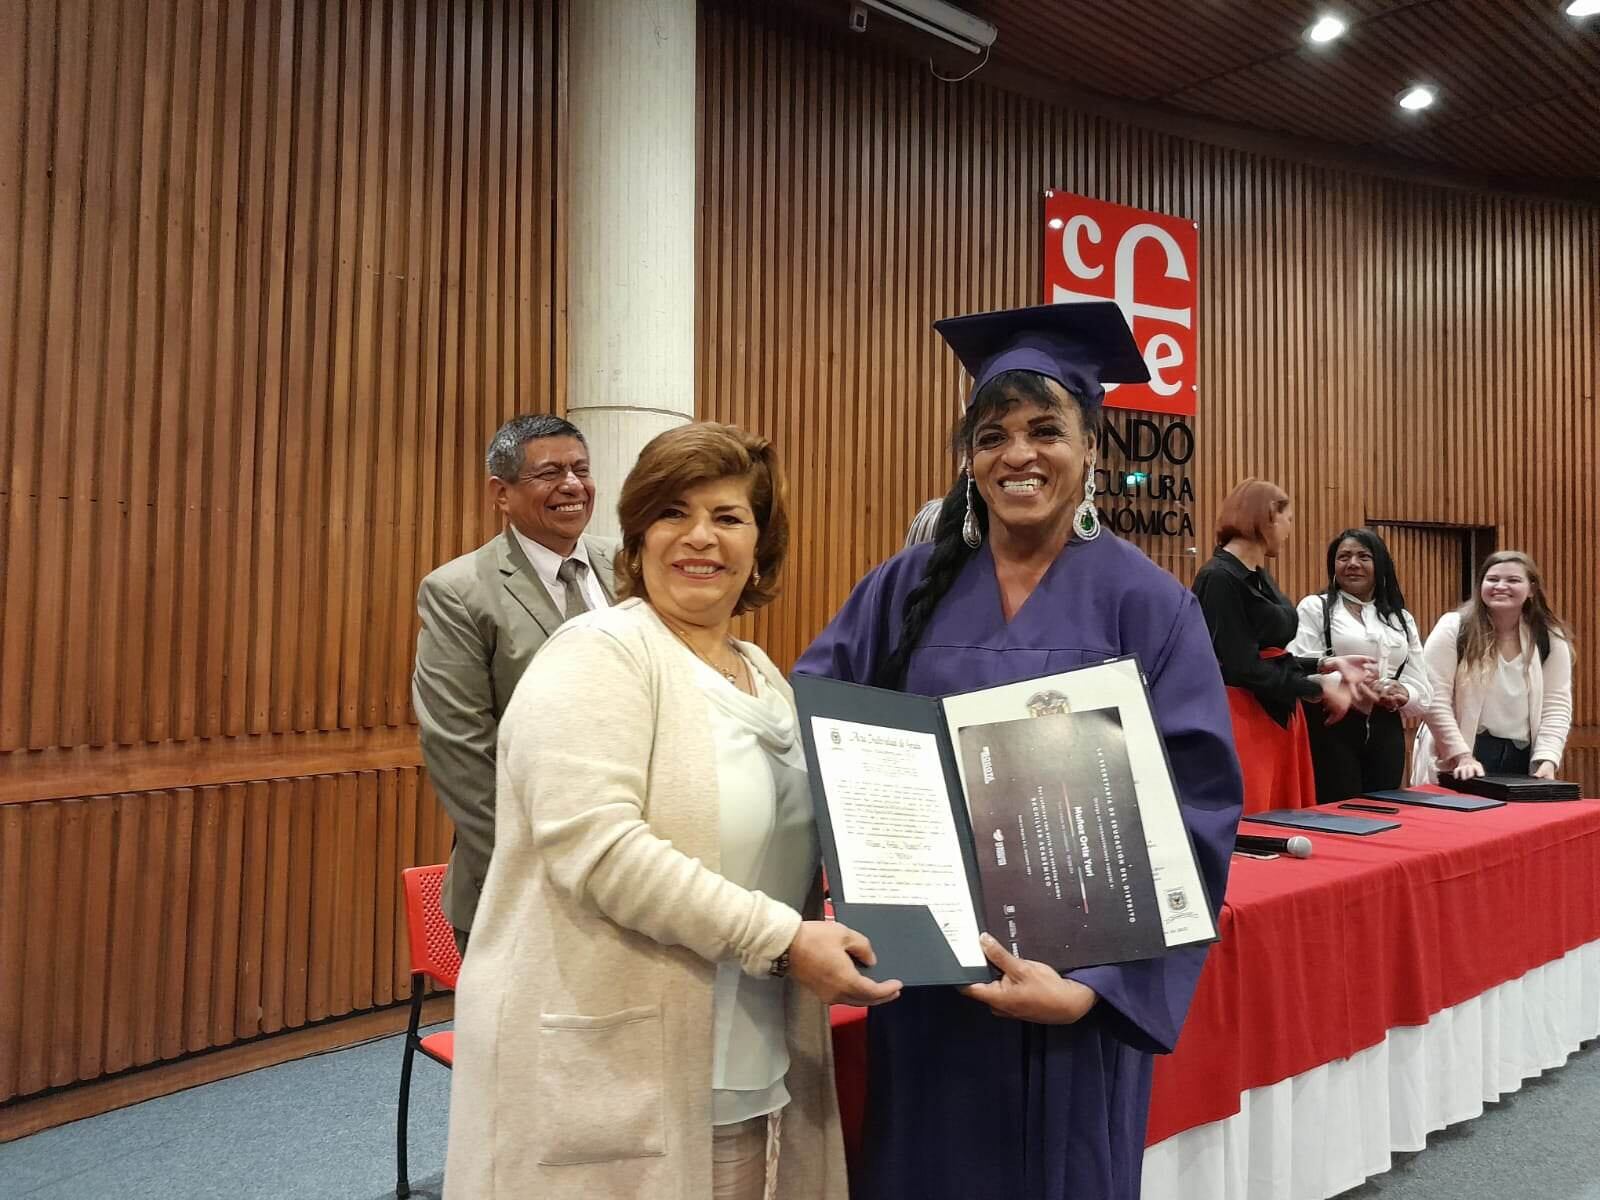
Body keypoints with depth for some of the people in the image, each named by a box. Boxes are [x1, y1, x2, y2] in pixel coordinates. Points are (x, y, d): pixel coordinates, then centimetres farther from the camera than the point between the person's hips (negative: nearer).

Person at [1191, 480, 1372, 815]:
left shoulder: (1260, 576, 13)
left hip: (1279, 716, 10)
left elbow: (1272, 657, 14)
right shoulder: (1220, 578, -16)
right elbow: (1243, 668, -19)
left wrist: (1327, 664, 4)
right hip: (1241, 721, -9)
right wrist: (1318, 689, -11)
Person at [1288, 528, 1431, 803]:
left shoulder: (1401, 619, 17)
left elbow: (1423, 693, 12)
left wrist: (1401, 694, -11)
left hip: (1385, 732, 5)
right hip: (1332, 729, -5)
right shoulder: (1315, 608, 4)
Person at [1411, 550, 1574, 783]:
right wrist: (1463, 756, -17)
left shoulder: (1550, 638, 5)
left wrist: (1547, 761, -9)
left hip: (1521, 760, 3)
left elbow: (1557, 706, 3)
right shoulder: (1454, 628, -6)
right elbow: (1434, 698, -12)